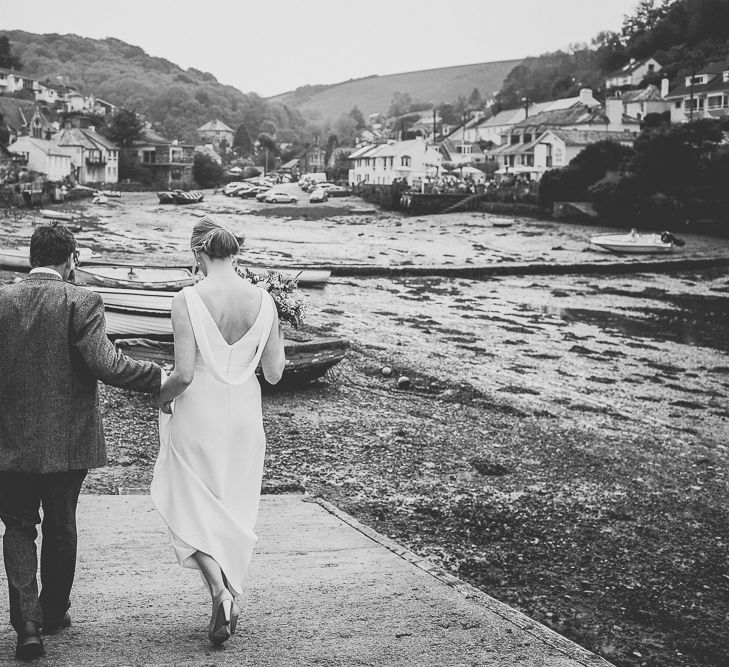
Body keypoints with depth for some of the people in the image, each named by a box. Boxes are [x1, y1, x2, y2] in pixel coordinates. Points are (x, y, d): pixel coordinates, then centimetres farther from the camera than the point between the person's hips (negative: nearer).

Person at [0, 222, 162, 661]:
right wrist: (161, 378, -13)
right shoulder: (82, 302, -11)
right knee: (60, 527, 17)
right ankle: (54, 613, 33)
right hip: (68, 441, -1)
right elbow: (104, 362, -22)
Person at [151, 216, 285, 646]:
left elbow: (184, 374, -18)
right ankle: (231, 599, 27)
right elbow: (274, 374, -1)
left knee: (192, 508, 9)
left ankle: (220, 593, -8)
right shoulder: (264, 301, -5)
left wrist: (163, 397, 3)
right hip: (245, 417, 4)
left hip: (198, 417, -4)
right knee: (236, 510, 19)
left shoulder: (188, 301, -16)